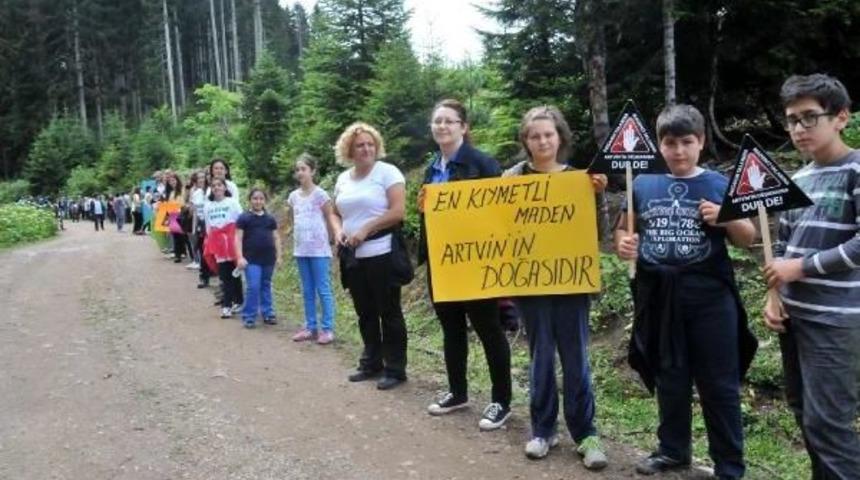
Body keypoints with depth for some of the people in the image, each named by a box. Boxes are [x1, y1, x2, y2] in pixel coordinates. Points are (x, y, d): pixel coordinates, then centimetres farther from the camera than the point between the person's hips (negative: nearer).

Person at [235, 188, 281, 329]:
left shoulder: (270, 219, 9)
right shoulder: (244, 218, -1)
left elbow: (276, 238, 13)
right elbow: (238, 239, -4)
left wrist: (278, 256, 9)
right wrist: (240, 257, -12)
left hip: (268, 259, 4)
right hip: (252, 259, -4)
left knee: (266, 286, 14)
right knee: (253, 287, -9)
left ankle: (268, 314, 23)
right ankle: (248, 317, 1)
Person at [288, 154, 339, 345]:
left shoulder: (320, 194, -8)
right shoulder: (293, 196, 7)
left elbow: (330, 219, -4)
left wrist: (327, 240, -2)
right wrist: (299, 235, 9)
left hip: (319, 249, -6)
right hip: (301, 249, 6)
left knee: (323, 290, -1)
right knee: (307, 291, 11)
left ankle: (327, 329, 3)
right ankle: (310, 327, 19)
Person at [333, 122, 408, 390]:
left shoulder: (387, 172, -7)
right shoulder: (343, 179, 13)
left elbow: (398, 211, -15)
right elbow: (336, 212, 22)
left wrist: (365, 229, -16)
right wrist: (338, 230, 0)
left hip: (381, 254, -6)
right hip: (352, 257, 7)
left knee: (389, 313, 1)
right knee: (365, 313, 14)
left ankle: (395, 369, 9)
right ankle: (371, 363, 26)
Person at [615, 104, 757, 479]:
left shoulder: (719, 186, -1)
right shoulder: (642, 185, 5)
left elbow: (748, 240, 2)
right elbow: (623, 229, 14)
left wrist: (728, 219, -17)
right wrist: (623, 243, -8)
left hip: (709, 296, -2)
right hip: (658, 297, 3)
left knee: (719, 384, 6)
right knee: (669, 379, 17)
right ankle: (673, 449, 34)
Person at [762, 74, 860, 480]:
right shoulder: (797, 179, 12)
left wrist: (801, 268, -13)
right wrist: (774, 296, 6)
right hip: (793, 312, 7)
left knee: (827, 421, -5)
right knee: (802, 411, 15)